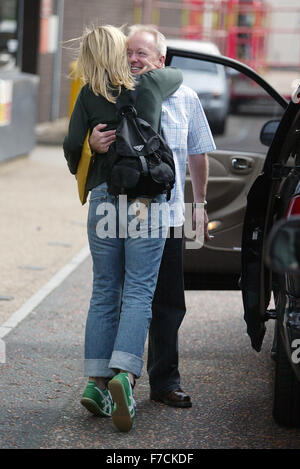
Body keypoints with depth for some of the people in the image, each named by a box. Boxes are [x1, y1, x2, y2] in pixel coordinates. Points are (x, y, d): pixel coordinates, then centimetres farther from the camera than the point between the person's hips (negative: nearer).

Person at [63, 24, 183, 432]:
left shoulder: (89, 96, 2)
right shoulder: (152, 84, 3)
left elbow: (72, 146, 0)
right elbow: (177, 74, 25)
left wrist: (80, 171, 21)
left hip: (104, 197, 1)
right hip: (148, 200, -1)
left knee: (104, 292, 10)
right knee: (138, 291, -4)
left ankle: (95, 380, 8)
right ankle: (124, 373, -20)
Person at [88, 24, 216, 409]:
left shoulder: (184, 98, 6)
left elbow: (197, 154, 17)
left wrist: (200, 204, 15)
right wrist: (93, 145, -27)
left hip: (168, 215, 2)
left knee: (169, 304, 6)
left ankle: (165, 382, 16)